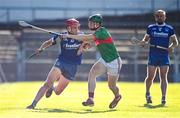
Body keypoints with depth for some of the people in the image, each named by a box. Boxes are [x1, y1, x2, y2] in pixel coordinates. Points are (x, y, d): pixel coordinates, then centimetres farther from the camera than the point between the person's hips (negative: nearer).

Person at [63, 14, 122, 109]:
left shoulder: (102, 31, -25)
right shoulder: (96, 33, 2)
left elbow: (85, 37, -31)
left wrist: (69, 36, -28)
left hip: (114, 62, -7)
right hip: (104, 60, 7)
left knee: (111, 86, 5)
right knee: (92, 73, -19)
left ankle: (117, 96, 42)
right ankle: (90, 99, -23)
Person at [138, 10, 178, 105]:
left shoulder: (169, 29, 7)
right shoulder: (151, 28, 9)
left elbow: (175, 42, 10)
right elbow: (146, 39, 14)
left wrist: (171, 46, -12)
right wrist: (143, 42, -9)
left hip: (164, 56, 0)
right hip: (153, 56, 0)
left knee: (163, 77, -7)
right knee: (150, 77, 0)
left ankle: (163, 97, -8)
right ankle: (147, 94, 23)